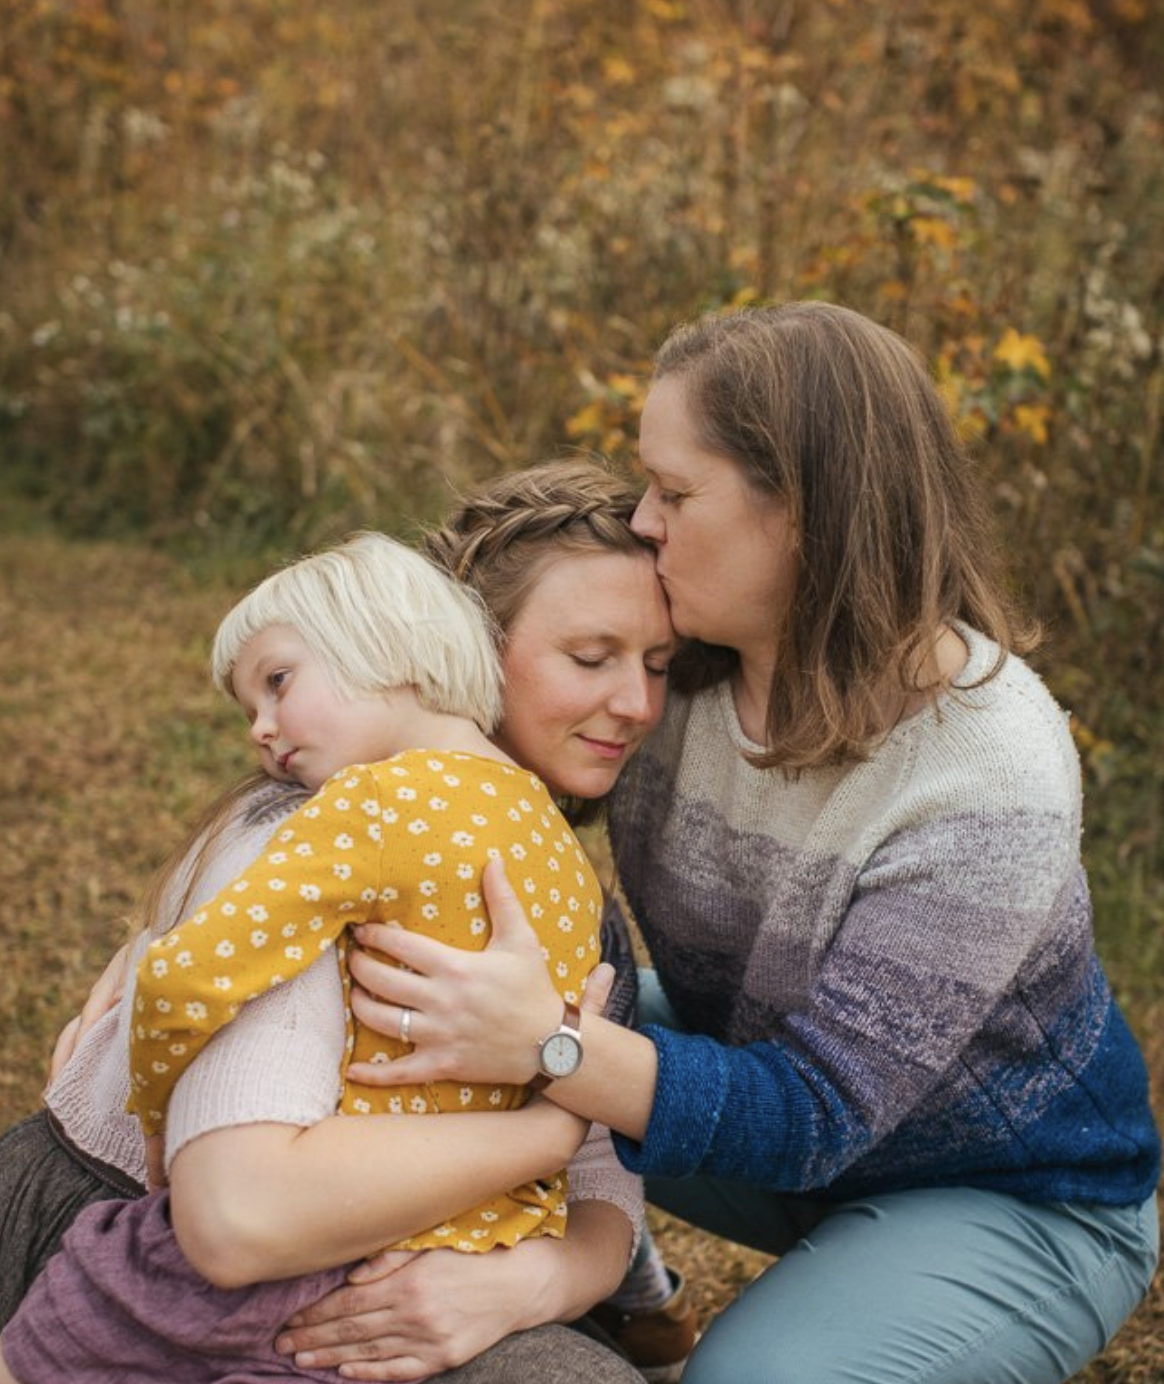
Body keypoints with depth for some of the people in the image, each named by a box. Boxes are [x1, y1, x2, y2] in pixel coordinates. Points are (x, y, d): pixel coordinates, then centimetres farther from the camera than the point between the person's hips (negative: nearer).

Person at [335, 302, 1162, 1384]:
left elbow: (816, 1113, -34)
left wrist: (552, 1046, -49)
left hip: (1014, 1201, -5)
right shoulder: (671, 667, -14)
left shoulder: (989, 780, -32)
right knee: (468, 1055, -8)